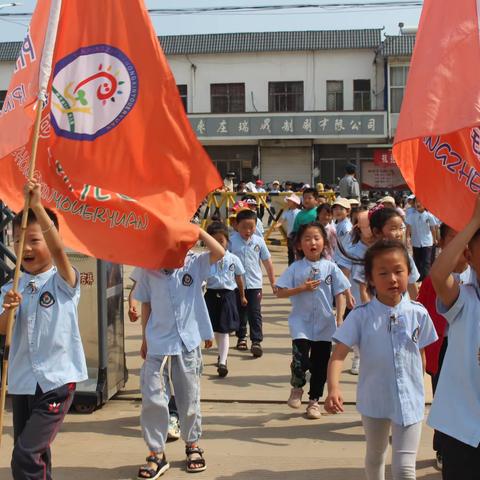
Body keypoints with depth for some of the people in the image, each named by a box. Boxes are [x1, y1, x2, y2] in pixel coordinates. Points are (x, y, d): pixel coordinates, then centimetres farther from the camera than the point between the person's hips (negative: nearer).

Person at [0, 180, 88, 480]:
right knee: (36, 455, 15)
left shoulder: (63, 281, -6)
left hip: (58, 379, -5)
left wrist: (37, 206, -30)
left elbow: (58, 249, -26)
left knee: (26, 455, -13)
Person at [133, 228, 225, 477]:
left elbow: (219, 252, -21)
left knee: (189, 397, 13)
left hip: (188, 342, 0)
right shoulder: (149, 271, -1)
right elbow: (146, 305, 8)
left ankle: (192, 445, 33)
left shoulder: (194, 264, -4)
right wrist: (145, 339, 12)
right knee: (152, 398, -2)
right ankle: (156, 454, 12)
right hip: (157, 343, 1)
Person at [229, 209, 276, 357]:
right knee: (240, 312, 14)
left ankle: (256, 341, -3)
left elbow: (267, 263, 7)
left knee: (255, 313, -4)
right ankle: (241, 337, 31)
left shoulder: (259, 241, 0)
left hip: (254, 284, 0)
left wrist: (273, 283, 10)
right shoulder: (231, 240, -7)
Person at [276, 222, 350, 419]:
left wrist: (339, 318, -7)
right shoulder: (295, 268, -3)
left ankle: (314, 400, 26)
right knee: (301, 360, -15)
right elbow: (280, 292, -4)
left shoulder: (330, 267, 0)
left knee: (320, 364, 9)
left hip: (324, 323, 2)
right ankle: (297, 387, 16)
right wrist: (302, 288, -16)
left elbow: (340, 293, 2)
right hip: (301, 322, -2)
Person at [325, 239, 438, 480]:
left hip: (409, 402, -1)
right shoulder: (361, 316, -14)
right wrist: (333, 388, -34)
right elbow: (339, 354, -18)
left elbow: (421, 354, 3)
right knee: (375, 456, 24)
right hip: (373, 400, 1)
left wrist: (418, 389, 10)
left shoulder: (418, 314, -9)